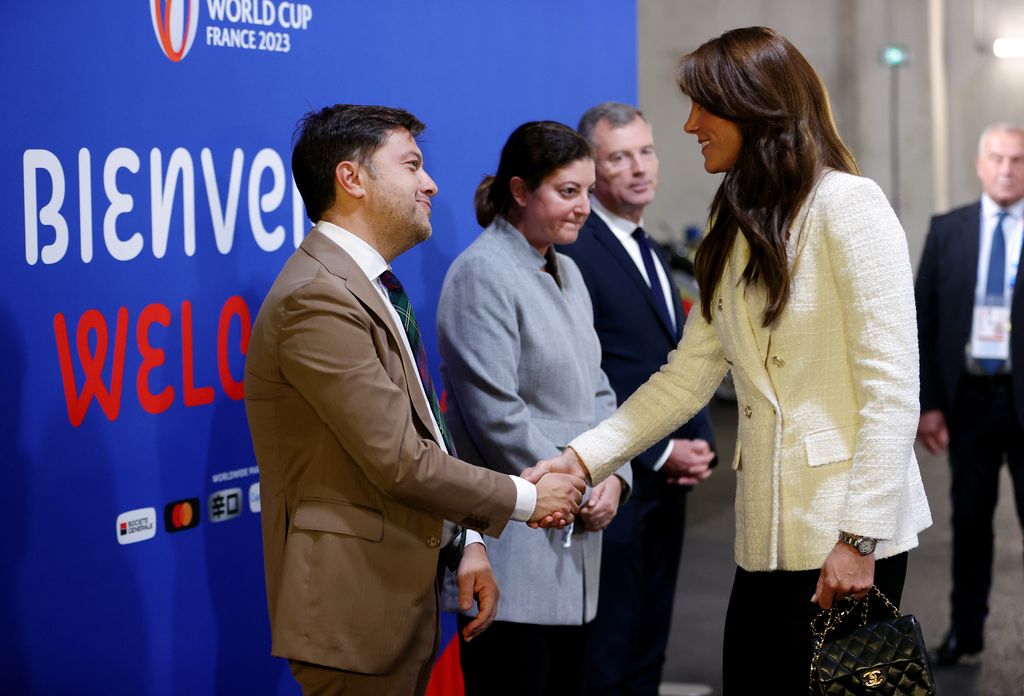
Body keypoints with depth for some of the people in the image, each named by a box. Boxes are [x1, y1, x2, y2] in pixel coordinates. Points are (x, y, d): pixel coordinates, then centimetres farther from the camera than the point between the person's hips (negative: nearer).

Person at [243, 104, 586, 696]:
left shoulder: (372, 288, 15)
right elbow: (399, 462, -20)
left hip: (405, 592, 9)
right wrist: (524, 499, -8)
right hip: (356, 607, -9)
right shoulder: (318, 298, -18)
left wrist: (466, 543, 10)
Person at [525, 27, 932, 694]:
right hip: (769, 535, 7)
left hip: (848, 536, -7)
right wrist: (584, 457, 2)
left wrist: (859, 538, -17)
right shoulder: (736, 227, 16)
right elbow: (688, 376, 13)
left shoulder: (849, 207, -8)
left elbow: (892, 390, -13)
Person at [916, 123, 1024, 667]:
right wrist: (926, 402, 0)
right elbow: (922, 321, 5)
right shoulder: (947, 231, 5)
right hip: (968, 397, 2)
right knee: (969, 518, 11)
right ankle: (966, 630, 23)